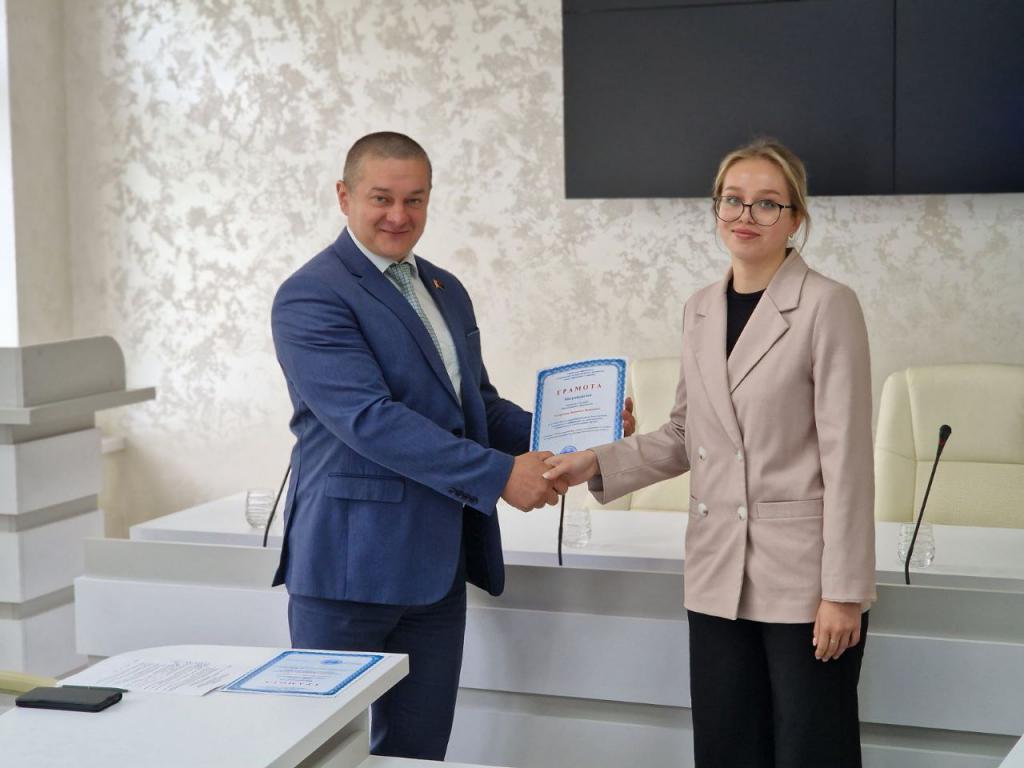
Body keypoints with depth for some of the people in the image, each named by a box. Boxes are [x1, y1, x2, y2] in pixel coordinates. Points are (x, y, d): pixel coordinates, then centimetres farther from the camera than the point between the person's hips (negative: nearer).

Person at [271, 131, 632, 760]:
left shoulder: (446, 291, 15)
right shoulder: (311, 297, -11)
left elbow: (479, 404, 20)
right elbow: (368, 418, -21)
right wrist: (498, 474, -24)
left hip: (437, 567, 7)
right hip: (351, 561, -7)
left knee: (419, 746, 13)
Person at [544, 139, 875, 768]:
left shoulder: (827, 306, -8)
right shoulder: (700, 311, 10)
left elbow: (847, 456, -11)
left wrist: (843, 590, -13)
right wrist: (597, 464, 3)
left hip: (803, 575, -5)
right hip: (719, 575, 6)